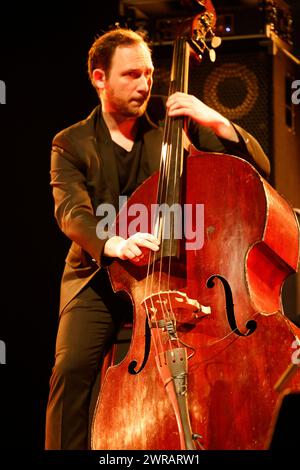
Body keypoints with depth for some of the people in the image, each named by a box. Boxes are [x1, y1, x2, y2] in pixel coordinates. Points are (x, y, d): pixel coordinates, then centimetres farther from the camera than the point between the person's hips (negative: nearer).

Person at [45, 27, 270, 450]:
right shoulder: (71, 145, 5)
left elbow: (258, 168, 5)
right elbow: (72, 211, -12)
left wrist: (217, 123, -13)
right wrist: (111, 243, -34)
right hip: (99, 277, 0)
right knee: (73, 366, -25)